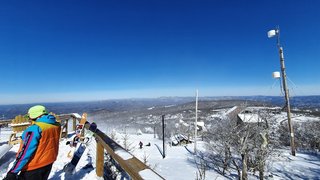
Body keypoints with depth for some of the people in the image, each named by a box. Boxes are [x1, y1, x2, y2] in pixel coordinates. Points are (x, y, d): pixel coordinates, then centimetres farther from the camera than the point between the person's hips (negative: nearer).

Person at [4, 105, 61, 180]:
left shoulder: (34, 129, -26)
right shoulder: (56, 125, -7)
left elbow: (25, 152, -22)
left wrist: (13, 172, -14)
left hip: (34, 166, -6)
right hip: (49, 162, 6)